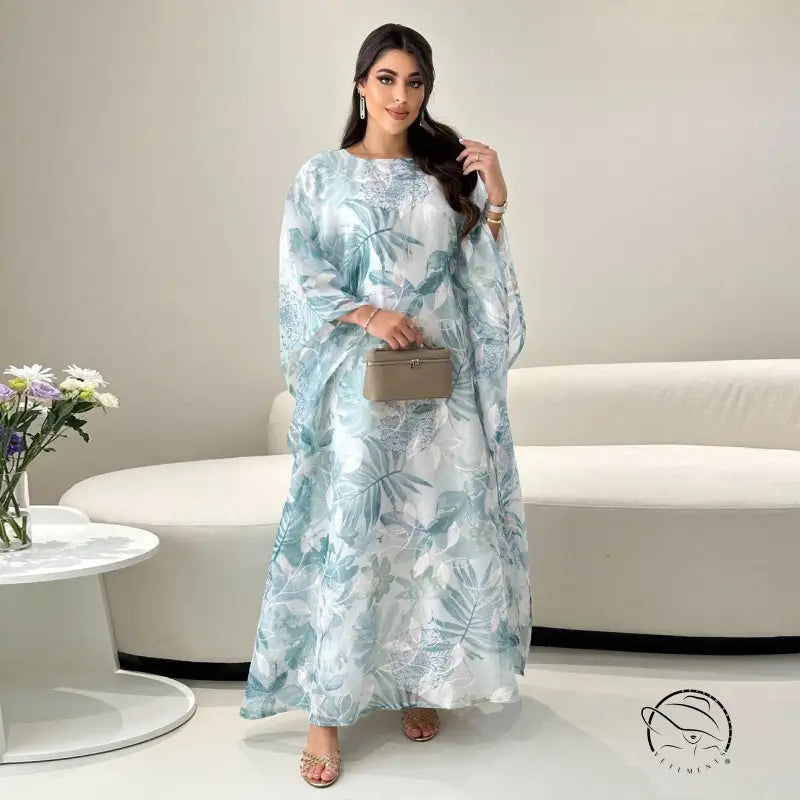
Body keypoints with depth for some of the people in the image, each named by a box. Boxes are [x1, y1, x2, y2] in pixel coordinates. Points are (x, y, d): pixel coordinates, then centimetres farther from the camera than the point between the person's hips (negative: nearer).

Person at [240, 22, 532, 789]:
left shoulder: (448, 173, 11)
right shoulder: (321, 176, 4)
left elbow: (479, 277, 8)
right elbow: (300, 278, -2)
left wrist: (494, 205, -6)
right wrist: (368, 314, -16)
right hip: (359, 383, -3)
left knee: (442, 525, 4)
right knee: (346, 533, -6)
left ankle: (420, 680, 20)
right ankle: (326, 707, 1)